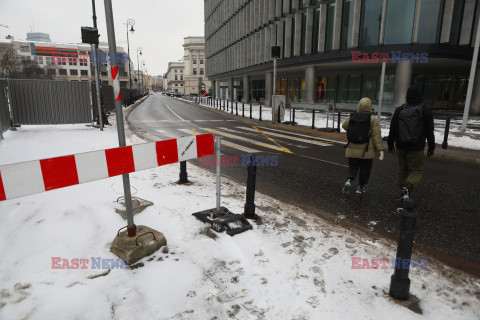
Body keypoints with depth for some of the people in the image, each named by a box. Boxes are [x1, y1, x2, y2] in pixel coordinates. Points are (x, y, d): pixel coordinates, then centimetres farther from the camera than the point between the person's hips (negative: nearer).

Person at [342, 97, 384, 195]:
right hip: (367, 151, -2)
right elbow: (376, 136, -14)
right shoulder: (372, 119, -10)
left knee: (352, 167, 14)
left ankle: (349, 181, -13)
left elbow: (344, 126, 19)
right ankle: (361, 187, 25)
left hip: (352, 150, 2)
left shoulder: (352, 118, -1)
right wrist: (381, 150, -13)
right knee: (365, 169, 15)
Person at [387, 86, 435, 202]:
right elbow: (429, 132, -3)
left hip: (401, 146, 3)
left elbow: (392, 130, 3)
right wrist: (431, 147, 6)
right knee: (416, 171, 5)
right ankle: (407, 188, -20)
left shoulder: (399, 110, 0)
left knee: (402, 170, 14)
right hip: (416, 148, -3)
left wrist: (390, 144, 13)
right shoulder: (426, 111, -5)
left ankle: (404, 193, 18)